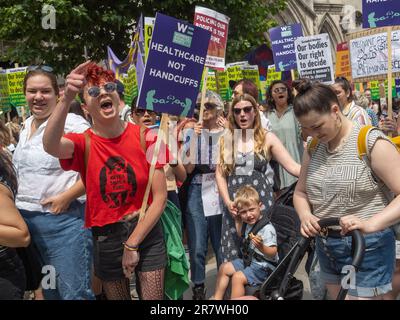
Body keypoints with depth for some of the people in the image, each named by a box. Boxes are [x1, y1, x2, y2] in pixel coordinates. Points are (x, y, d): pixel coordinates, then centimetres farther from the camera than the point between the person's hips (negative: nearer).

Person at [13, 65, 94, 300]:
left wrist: (67, 196, -20)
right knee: (48, 290, 20)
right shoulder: (27, 126, 13)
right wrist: (18, 200, 18)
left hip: (63, 219, -8)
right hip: (26, 219, 8)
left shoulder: (72, 123, -13)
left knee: (74, 293, -2)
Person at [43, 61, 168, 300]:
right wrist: (67, 99, -47)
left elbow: (160, 197, -9)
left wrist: (132, 244, -12)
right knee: (116, 296, 17)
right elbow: (50, 146, -32)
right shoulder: (84, 144, -7)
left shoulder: (144, 137, -7)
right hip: (105, 238, 1)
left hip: (147, 232, 0)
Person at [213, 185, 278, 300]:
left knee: (238, 277, -24)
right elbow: (243, 237, 21)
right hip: (249, 260, 10)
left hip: (264, 266, -10)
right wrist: (237, 221, 9)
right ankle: (217, 298, 16)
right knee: (224, 268, 10)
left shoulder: (267, 228, -25)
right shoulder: (248, 224, 1)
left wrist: (261, 247, -46)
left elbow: (273, 253, -26)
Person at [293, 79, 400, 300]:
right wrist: (305, 216, -9)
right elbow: (300, 192, 11)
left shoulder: (372, 143, -14)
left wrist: (370, 224, -33)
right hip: (326, 246, 6)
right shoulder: (313, 148, 4)